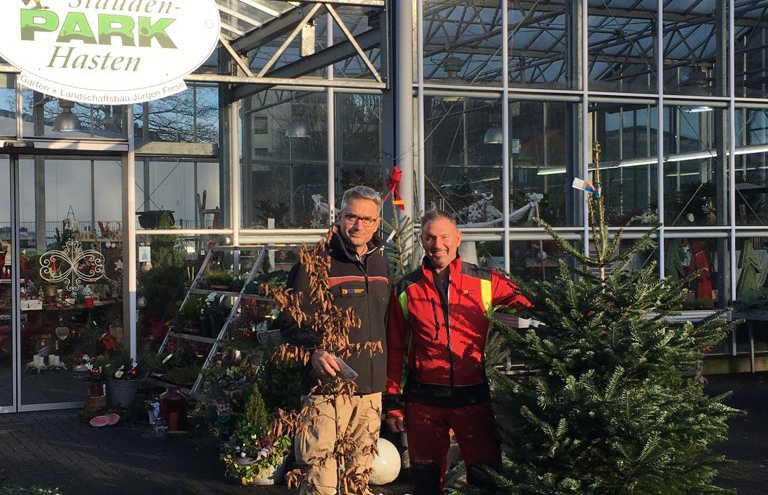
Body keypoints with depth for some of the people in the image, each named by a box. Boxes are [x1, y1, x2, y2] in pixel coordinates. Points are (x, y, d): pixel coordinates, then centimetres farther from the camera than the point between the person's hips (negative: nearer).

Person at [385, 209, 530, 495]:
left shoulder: (486, 283, 3)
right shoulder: (406, 290, 5)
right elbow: (395, 350, 7)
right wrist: (393, 402, 5)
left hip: (473, 396, 0)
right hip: (423, 401, 1)